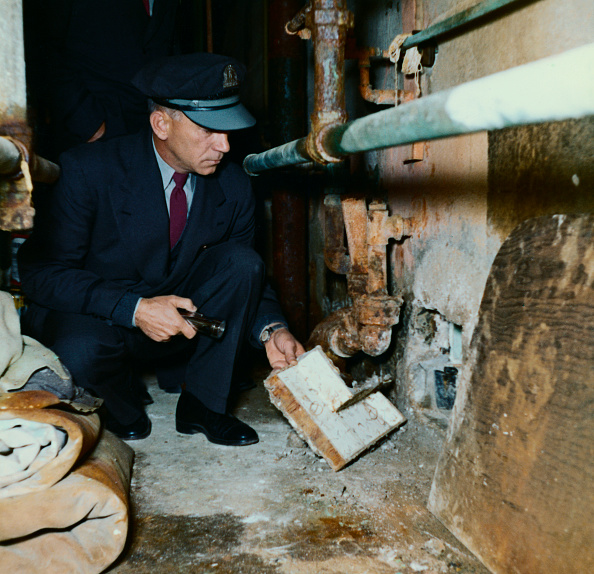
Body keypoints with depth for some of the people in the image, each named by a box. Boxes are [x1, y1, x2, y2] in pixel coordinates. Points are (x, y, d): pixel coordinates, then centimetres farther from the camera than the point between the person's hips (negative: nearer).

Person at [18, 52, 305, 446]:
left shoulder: (234, 186, -7)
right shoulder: (90, 170, -19)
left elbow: (247, 275, 1)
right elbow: (41, 271, -21)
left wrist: (272, 330, -20)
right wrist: (134, 309, -33)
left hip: (183, 320, 4)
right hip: (96, 317, -3)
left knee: (243, 263, -21)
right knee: (81, 350, -38)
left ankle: (201, 405, -8)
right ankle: (124, 409, 0)